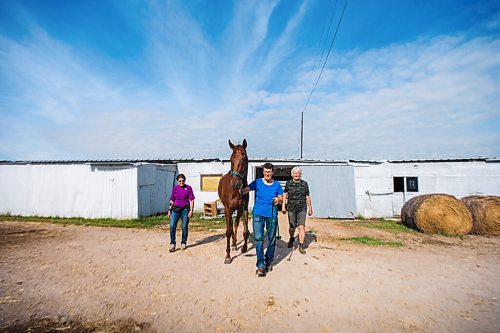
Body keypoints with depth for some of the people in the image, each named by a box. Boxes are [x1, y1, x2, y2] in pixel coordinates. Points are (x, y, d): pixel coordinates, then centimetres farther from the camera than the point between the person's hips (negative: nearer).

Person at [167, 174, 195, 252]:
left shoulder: (188, 188, -3)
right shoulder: (175, 188, 6)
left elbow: (191, 200, -3)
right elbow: (172, 200, 12)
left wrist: (191, 210, -10)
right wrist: (169, 210, 10)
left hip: (185, 209, -2)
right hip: (176, 208, 3)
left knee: (184, 227, 5)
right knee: (172, 226, -6)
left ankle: (183, 243, 22)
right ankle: (172, 244, 6)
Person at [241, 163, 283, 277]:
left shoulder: (277, 185, 3)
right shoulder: (257, 182, -2)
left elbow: (281, 199, 7)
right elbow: (245, 190, -11)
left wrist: (278, 201, -16)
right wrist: (239, 190, -33)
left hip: (272, 215, 2)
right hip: (258, 214, -1)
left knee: (271, 239, 11)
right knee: (258, 239, -4)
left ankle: (269, 262, 32)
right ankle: (260, 265, 4)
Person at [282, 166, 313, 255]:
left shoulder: (304, 184, 4)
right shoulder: (288, 183, 3)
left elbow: (307, 197, 9)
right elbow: (285, 195, 3)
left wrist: (310, 208, 13)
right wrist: (283, 206, -5)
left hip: (302, 209, 0)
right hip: (291, 208, 0)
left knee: (301, 227, -9)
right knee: (292, 227, 10)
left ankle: (301, 245, 1)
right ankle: (292, 238, 40)